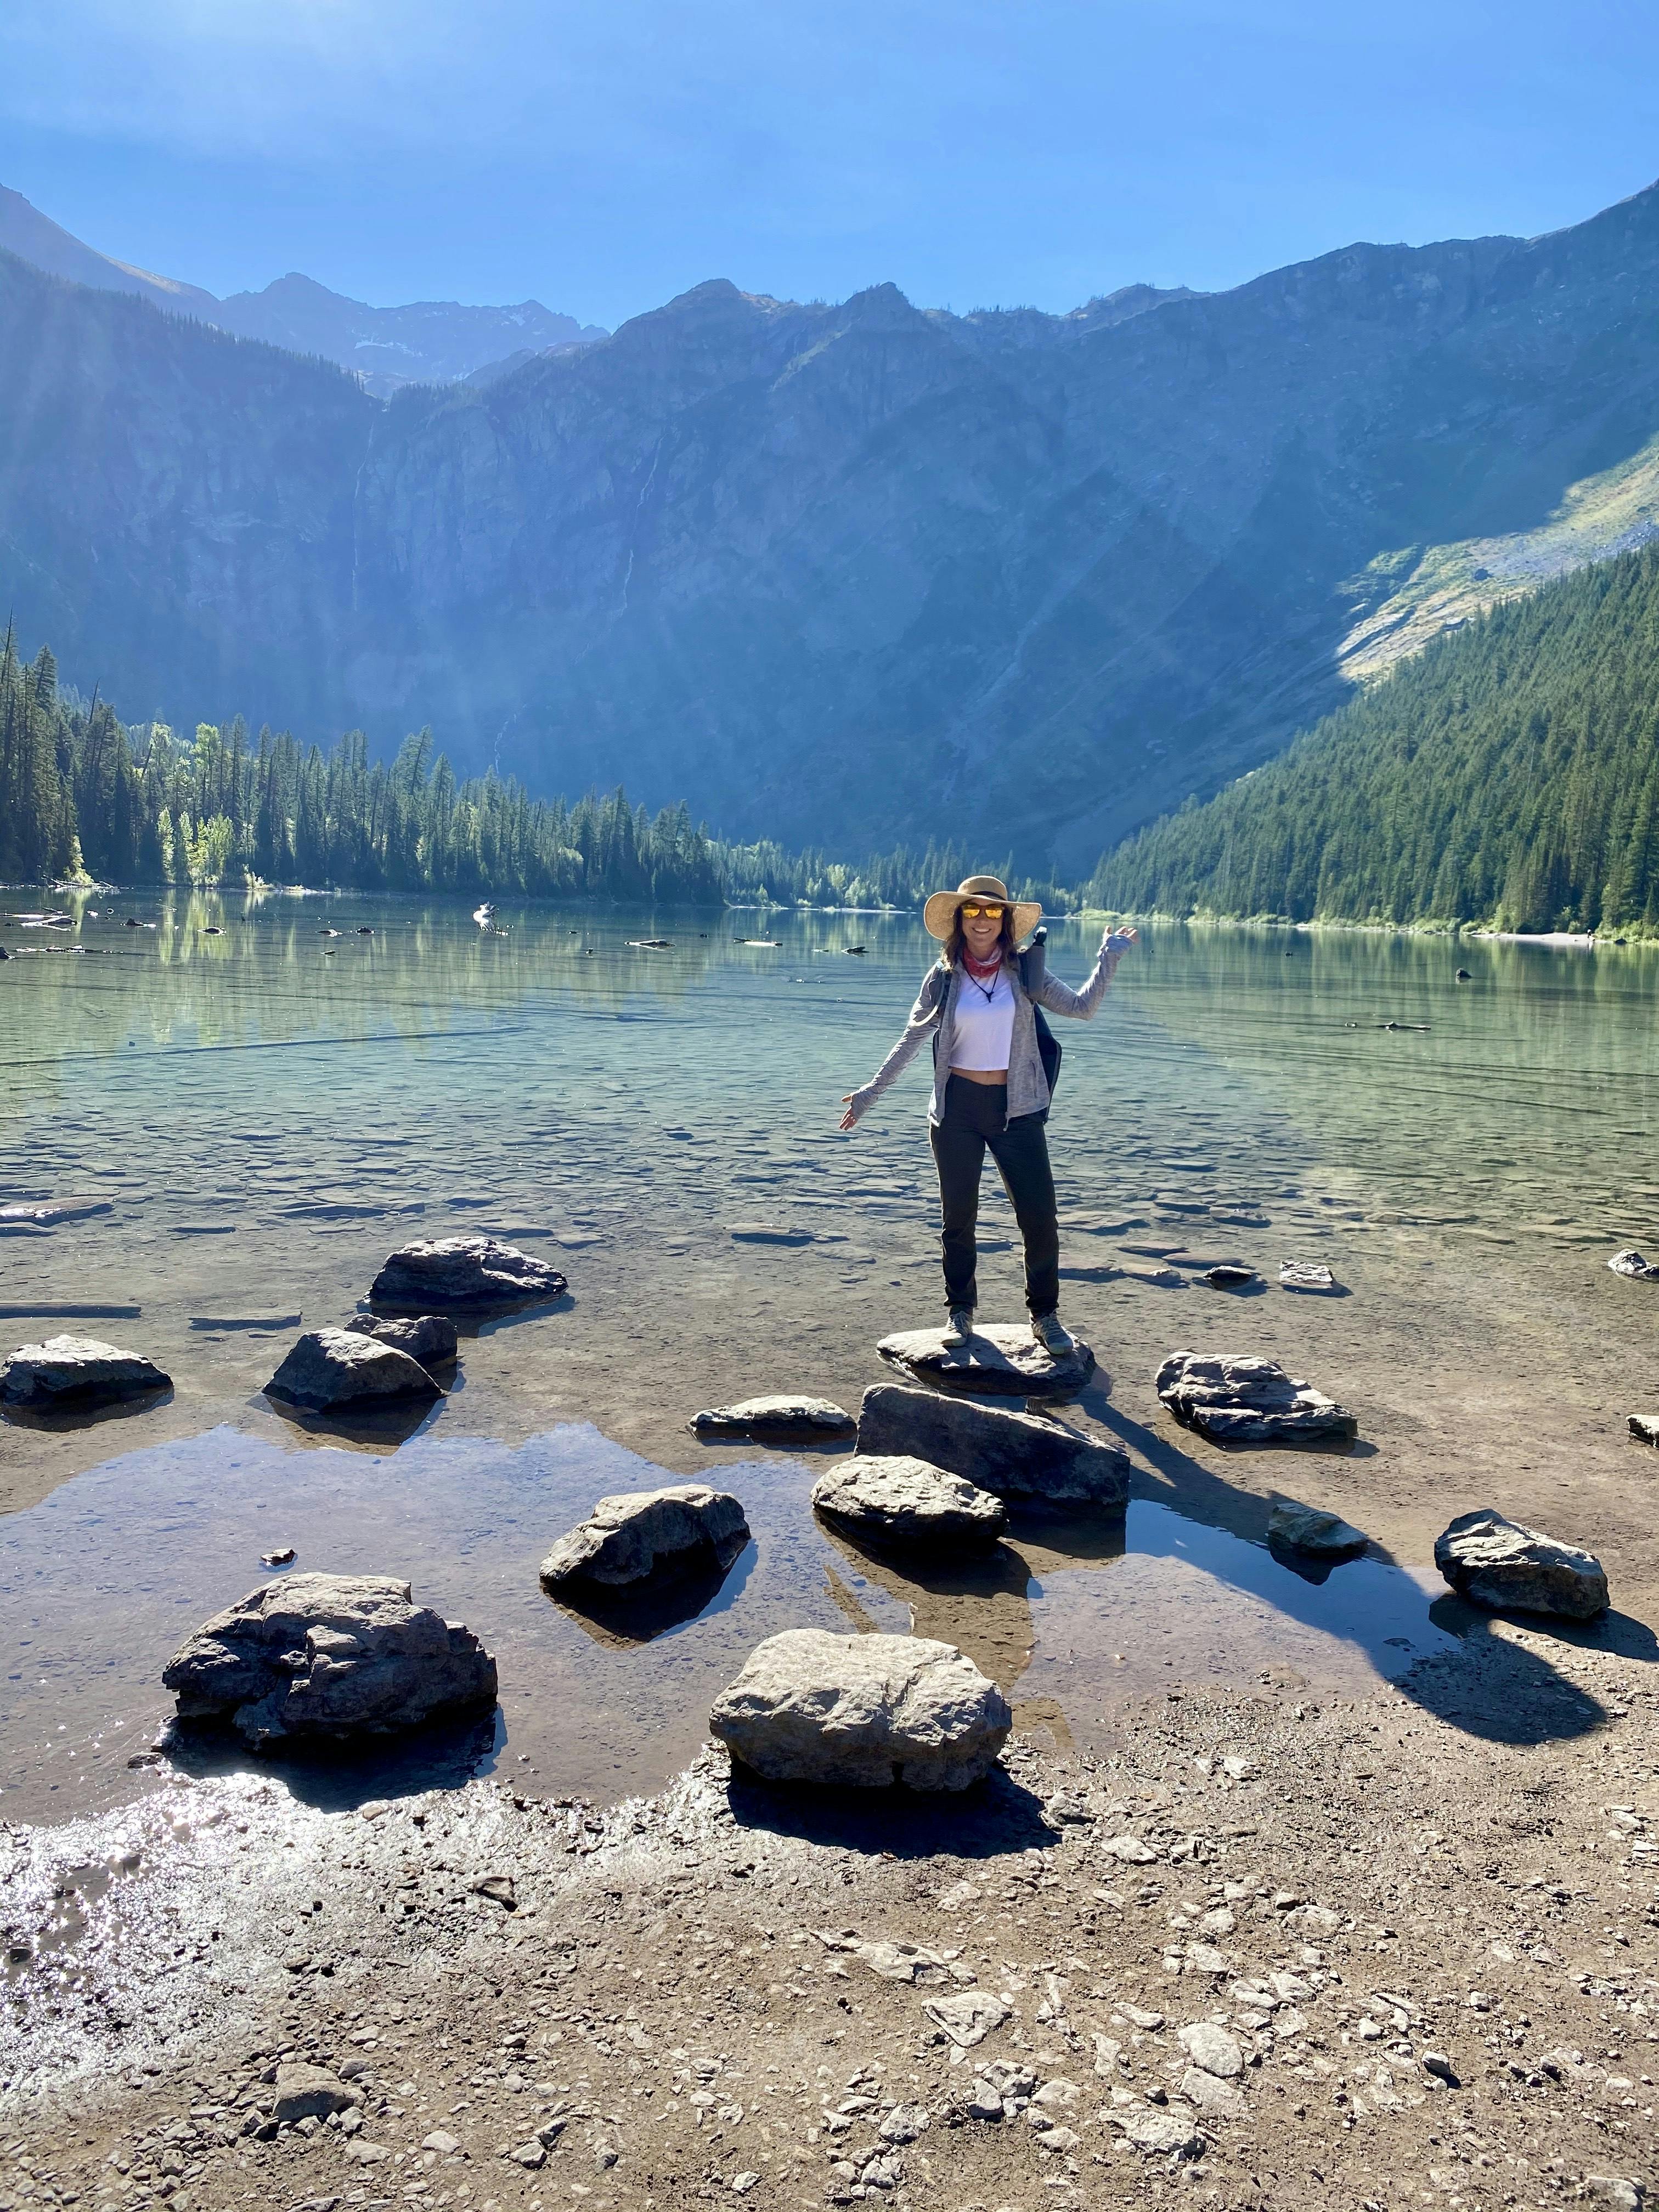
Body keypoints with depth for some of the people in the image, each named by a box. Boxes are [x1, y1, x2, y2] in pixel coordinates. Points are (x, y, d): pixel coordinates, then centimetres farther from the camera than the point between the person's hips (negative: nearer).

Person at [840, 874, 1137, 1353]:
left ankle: (1045, 1316, 12)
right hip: (957, 1107, 0)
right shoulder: (943, 977, 0)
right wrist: (871, 1092, 1)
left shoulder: (1024, 973, 1)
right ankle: (960, 1313, 25)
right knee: (958, 1218, 9)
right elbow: (910, 1040, 3)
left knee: (1039, 1217, -4)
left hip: (1016, 1110, 0)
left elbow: (1081, 1007, -4)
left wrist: (1109, 957, -7)